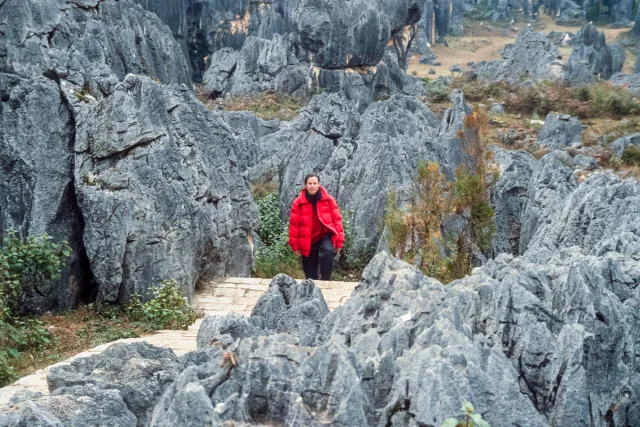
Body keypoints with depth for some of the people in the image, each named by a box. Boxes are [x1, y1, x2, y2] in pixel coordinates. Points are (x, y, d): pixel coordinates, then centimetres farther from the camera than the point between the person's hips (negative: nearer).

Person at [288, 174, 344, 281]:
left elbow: (337, 219, -2)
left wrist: (339, 241, -7)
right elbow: (294, 224, 0)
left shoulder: (328, 200, -3)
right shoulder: (298, 203, -4)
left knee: (328, 251, -34)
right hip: (307, 241, 1)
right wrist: (295, 245, -2)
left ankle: (325, 281, -23)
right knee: (310, 274, 7)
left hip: (326, 235, -1)